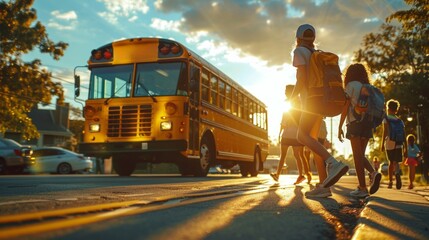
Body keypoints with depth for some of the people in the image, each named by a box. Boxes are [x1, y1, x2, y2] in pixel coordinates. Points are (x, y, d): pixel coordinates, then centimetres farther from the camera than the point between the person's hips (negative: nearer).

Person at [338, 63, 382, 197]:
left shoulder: (351, 85, 1)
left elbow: (346, 107, -6)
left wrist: (340, 127, -4)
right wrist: (371, 125, 18)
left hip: (355, 122, -6)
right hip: (368, 123, 6)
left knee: (357, 155, -6)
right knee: (361, 155, 14)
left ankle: (362, 188, -8)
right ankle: (373, 173, -12)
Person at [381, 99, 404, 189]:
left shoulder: (386, 118, 3)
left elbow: (385, 131, -8)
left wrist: (382, 144, -8)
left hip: (389, 142, -2)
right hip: (398, 143, 2)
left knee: (391, 162, 10)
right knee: (396, 162, -2)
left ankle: (390, 181, 9)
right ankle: (397, 174, -34)